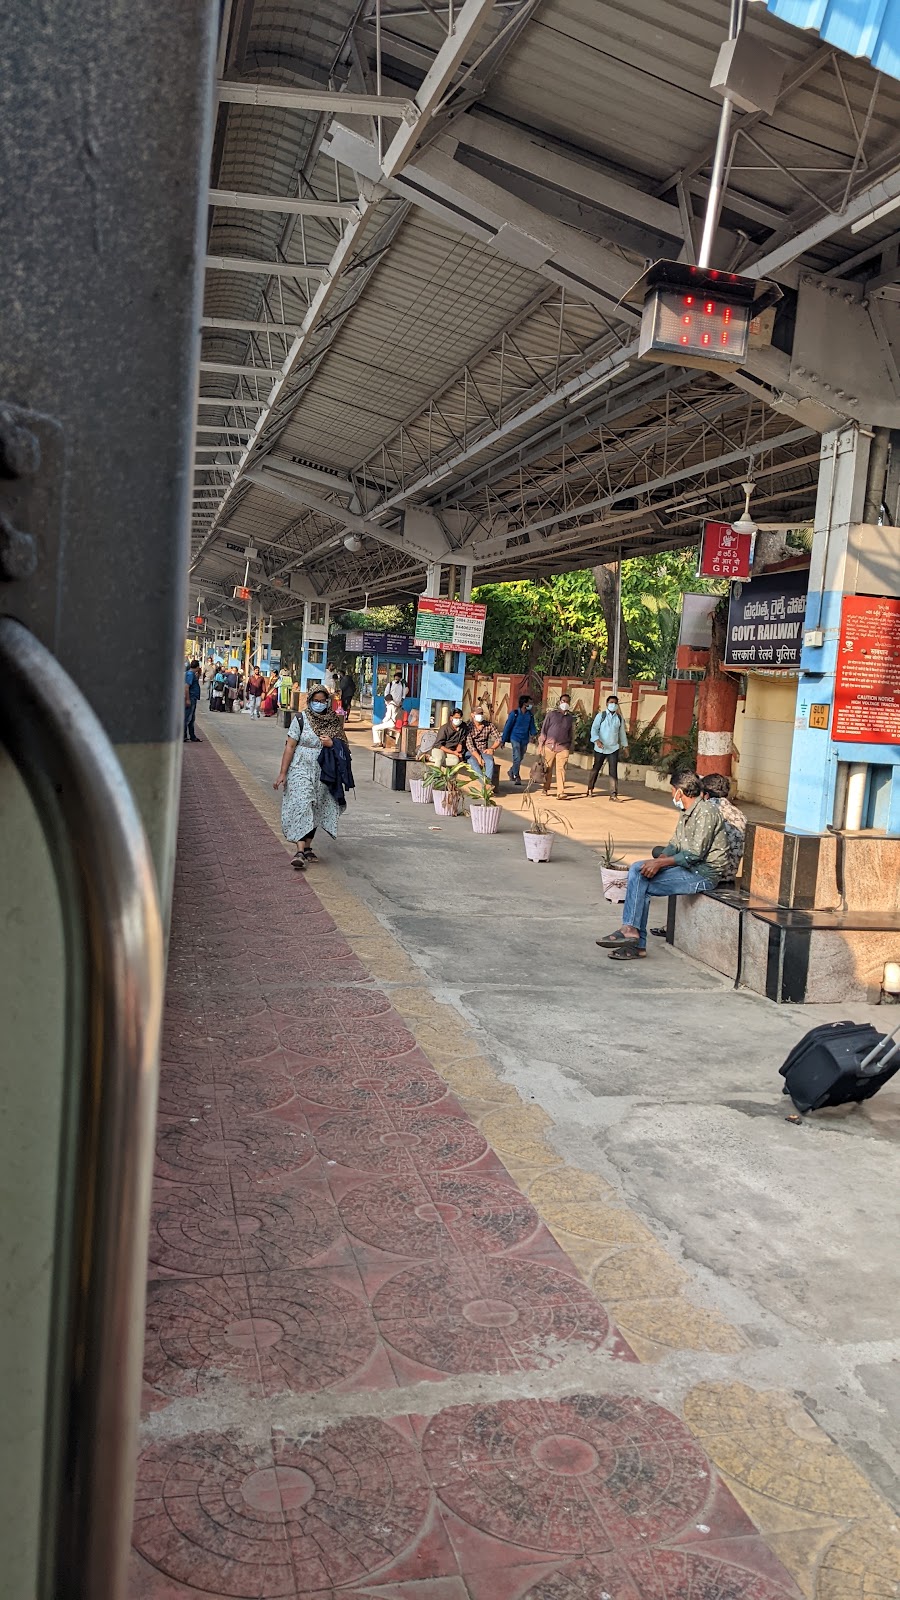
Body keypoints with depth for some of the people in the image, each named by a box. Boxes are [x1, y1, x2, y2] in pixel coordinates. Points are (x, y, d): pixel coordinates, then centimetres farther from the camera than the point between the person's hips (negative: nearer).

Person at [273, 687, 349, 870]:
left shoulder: (334, 721, 5)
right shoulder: (300, 719, -5)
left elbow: (344, 744, 11)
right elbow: (290, 746, -6)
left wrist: (332, 744, -12)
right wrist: (283, 773, -10)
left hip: (323, 774, 4)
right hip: (301, 770, -4)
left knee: (315, 811, 10)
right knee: (301, 807, -15)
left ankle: (307, 847, 24)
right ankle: (299, 851, -20)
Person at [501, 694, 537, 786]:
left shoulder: (530, 715, 4)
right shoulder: (515, 714, -9)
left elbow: (532, 726, 6)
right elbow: (508, 726, -4)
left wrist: (534, 734, -17)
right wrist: (503, 740, -1)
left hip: (525, 740, 5)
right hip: (515, 738, -5)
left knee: (520, 759, 14)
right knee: (517, 758, -14)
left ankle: (511, 772, 37)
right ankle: (517, 778, -8)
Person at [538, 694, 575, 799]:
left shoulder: (570, 718, 12)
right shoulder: (551, 714, 6)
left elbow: (571, 734, 17)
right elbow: (544, 730, 5)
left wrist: (570, 748, 12)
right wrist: (541, 744, 0)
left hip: (563, 748, 1)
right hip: (549, 746, -1)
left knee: (561, 769, -7)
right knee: (547, 769, 6)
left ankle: (560, 792, -12)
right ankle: (546, 789, 21)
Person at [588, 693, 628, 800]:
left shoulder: (620, 718, 8)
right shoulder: (601, 715, -2)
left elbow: (622, 733, 16)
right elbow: (594, 729, -9)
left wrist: (625, 745, 15)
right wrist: (597, 740, -24)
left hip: (613, 748, 2)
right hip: (600, 748, -2)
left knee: (613, 771, -6)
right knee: (596, 769, 10)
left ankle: (613, 794, -8)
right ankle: (590, 788, 27)